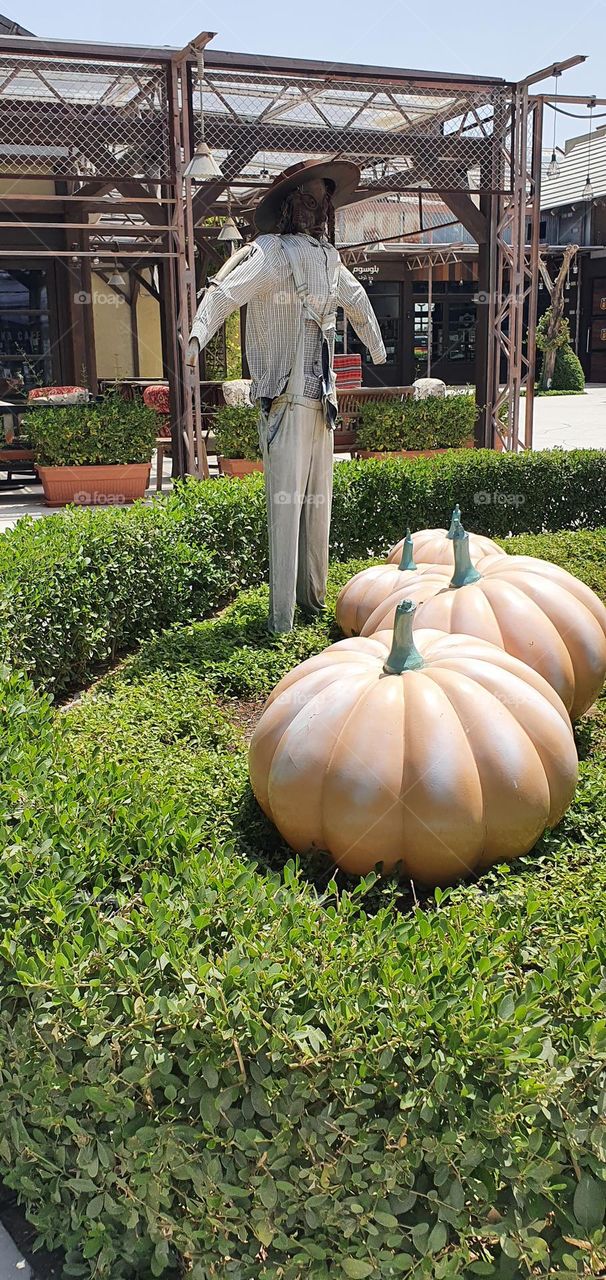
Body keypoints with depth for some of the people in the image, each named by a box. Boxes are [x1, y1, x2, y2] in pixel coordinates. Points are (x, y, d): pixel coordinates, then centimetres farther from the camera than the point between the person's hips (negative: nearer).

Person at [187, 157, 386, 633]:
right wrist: (198, 336, -41)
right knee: (286, 503, -9)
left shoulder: (328, 256, 17)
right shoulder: (272, 253, -7)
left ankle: (314, 600, 24)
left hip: (322, 399, 8)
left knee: (319, 502, 12)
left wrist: (377, 348, 47)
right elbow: (225, 291, -23)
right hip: (286, 398, -8)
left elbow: (356, 299, 36)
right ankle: (281, 619, -4)